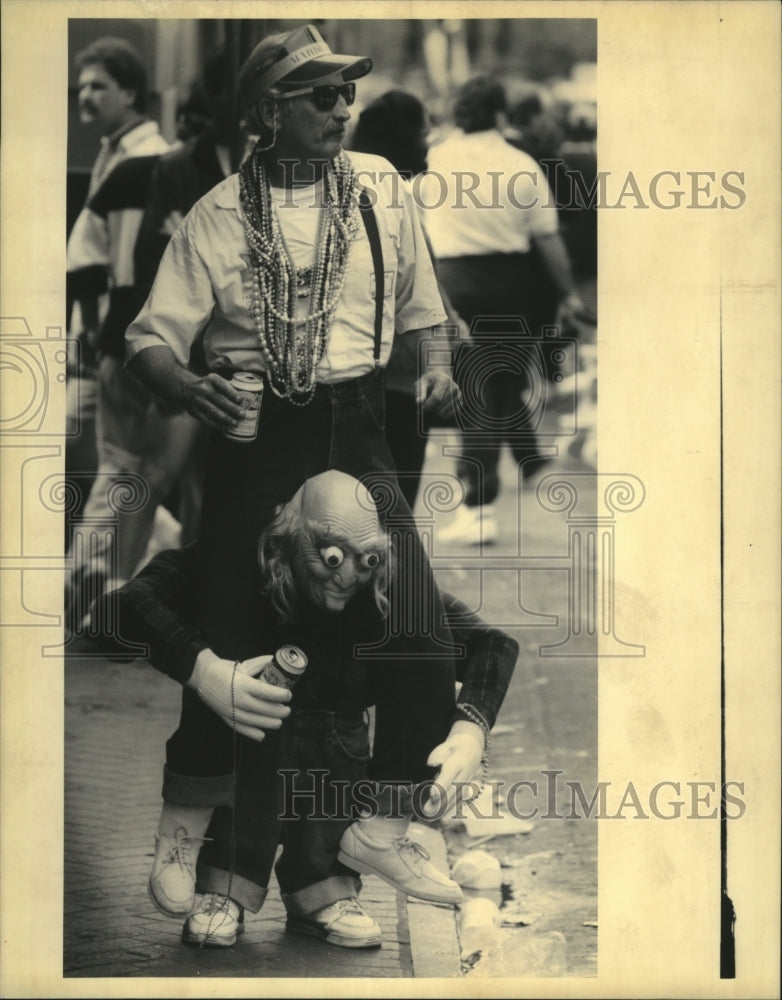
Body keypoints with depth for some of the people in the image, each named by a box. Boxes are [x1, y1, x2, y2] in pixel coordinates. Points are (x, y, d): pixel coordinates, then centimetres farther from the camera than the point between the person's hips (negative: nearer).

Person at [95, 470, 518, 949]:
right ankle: (224, 889, -22)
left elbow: (494, 643, -16)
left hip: (336, 769, 3)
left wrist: (470, 731, -34)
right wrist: (203, 668, -49)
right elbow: (128, 602, -34)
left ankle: (321, 890, -9)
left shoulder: (387, 592, -14)